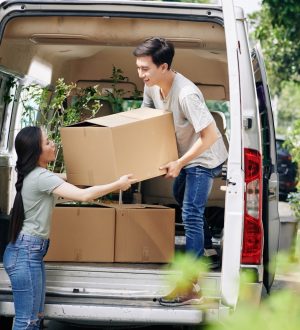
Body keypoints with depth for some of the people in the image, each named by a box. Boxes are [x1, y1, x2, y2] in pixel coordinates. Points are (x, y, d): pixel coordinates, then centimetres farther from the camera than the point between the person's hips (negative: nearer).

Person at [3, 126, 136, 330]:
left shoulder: (33, 174, 12)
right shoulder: (41, 177, -18)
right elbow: (83, 195, -25)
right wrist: (118, 184, -14)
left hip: (32, 251, 10)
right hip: (26, 252, -10)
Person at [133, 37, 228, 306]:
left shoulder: (186, 94, -36)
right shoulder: (152, 85, -10)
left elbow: (209, 136, -33)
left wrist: (179, 163, -29)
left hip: (205, 157, -9)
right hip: (185, 153, 9)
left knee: (191, 215, -14)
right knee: (180, 196, 28)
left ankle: (190, 288, -15)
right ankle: (198, 251, 53)